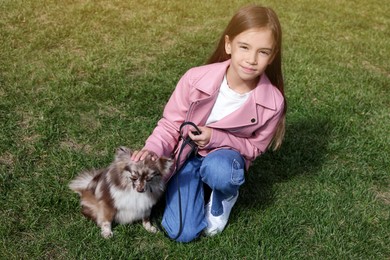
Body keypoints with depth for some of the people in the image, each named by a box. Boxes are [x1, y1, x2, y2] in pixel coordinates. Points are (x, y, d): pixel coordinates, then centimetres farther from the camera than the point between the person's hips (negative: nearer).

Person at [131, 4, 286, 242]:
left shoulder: (272, 102, -22)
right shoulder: (195, 79, -25)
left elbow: (255, 147, -6)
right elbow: (170, 125, -10)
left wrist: (216, 138, -24)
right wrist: (152, 149, -32)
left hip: (227, 153, 0)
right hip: (187, 154, 0)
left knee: (219, 170, -39)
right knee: (181, 232, -14)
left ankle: (224, 198, 0)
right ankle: (201, 184, 16)